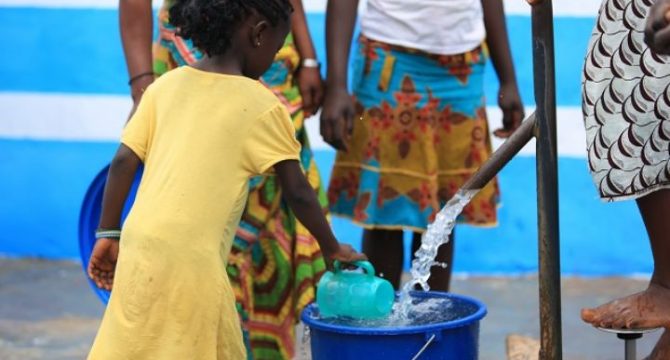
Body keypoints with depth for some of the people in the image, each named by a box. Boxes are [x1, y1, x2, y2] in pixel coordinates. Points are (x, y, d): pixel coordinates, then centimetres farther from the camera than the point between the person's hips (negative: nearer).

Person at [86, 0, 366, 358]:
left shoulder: (166, 85, 11)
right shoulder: (261, 105, -1)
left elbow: (123, 162, 8)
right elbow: (297, 192, 3)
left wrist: (108, 234, 15)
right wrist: (332, 248, 17)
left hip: (139, 244, 6)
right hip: (190, 259, -5)